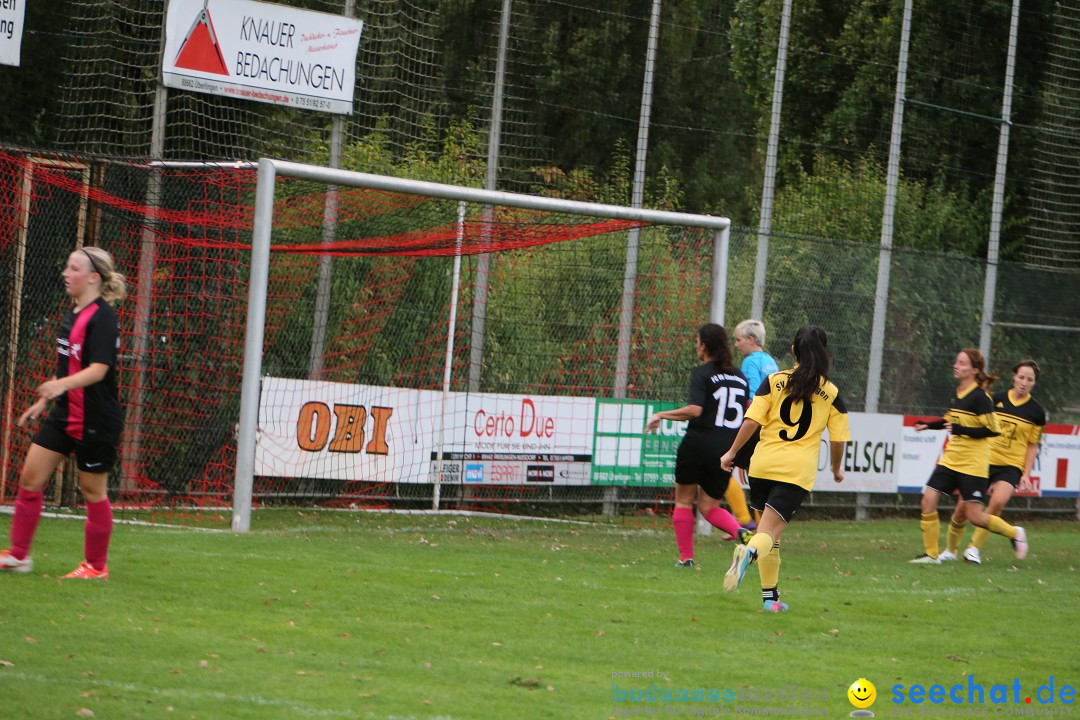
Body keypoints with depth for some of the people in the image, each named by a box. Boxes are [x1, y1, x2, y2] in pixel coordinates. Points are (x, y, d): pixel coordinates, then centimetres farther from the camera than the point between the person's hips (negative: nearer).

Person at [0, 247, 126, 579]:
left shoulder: (102, 317, -16)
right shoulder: (73, 314, 12)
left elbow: (99, 369, -25)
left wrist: (60, 385, -39)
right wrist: (43, 401, 23)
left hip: (95, 420, -9)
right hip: (65, 415, 9)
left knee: (93, 490, 2)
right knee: (30, 477, 4)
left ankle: (96, 565, 14)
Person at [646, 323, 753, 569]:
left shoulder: (702, 373, -8)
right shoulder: (739, 376, 11)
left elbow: (694, 409, -20)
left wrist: (661, 415, -10)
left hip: (698, 445, -5)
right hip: (727, 451, 5)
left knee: (684, 500, 12)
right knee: (709, 506, 12)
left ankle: (686, 557, 8)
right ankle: (740, 532, -16)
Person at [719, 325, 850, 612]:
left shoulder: (774, 381, 3)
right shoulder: (831, 394, 4)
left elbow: (751, 421, -3)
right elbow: (837, 439, 6)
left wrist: (732, 452, 7)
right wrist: (837, 469, 23)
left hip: (763, 463, 2)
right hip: (798, 470, -2)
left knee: (768, 530, 17)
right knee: (770, 532, -7)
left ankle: (770, 596, 20)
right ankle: (750, 552, -42)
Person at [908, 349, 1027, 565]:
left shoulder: (979, 397, -15)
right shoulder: (957, 393, 9)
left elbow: (993, 430, -18)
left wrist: (962, 430, -23)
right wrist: (929, 425, 18)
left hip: (972, 464, -8)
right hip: (950, 460, 8)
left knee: (975, 516, -5)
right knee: (928, 501, -5)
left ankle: (1015, 534, 20)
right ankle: (931, 554, 5)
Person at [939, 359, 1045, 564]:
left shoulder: (1036, 412, 1)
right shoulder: (996, 399, 1)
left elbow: (1032, 446, 6)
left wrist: (1026, 474, -1)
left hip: (1011, 466, -1)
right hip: (985, 460, 1)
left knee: (998, 501, -28)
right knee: (963, 507, -2)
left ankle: (974, 548, -14)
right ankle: (950, 549, 21)